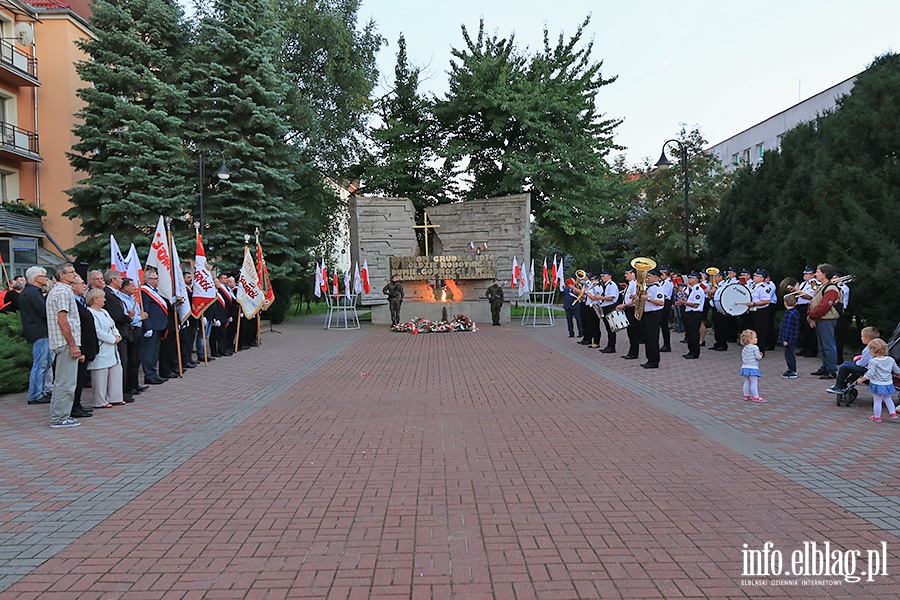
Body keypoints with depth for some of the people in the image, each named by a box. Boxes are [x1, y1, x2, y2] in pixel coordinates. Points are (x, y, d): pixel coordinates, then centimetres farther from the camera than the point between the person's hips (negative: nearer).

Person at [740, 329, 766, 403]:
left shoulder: (744, 348, 10)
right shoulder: (755, 347, -12)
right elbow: (758, 357, -15)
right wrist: (760, 356, 9)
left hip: (745, 367, 7)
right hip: (753, 368, -7)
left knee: (747, 382, 16)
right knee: (754, 383, -3)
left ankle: (746, 395, 22)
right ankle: (756, 397, 0)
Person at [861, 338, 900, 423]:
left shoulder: (873, 361, -20)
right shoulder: (890, 360, 0)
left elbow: (870, 374, -23)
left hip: (877, 384, -6)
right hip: (888, 384, 6)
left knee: (877, 401, 5)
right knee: (888, 399, 27)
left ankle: (877, 417, 15)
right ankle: (893, 413, 29)